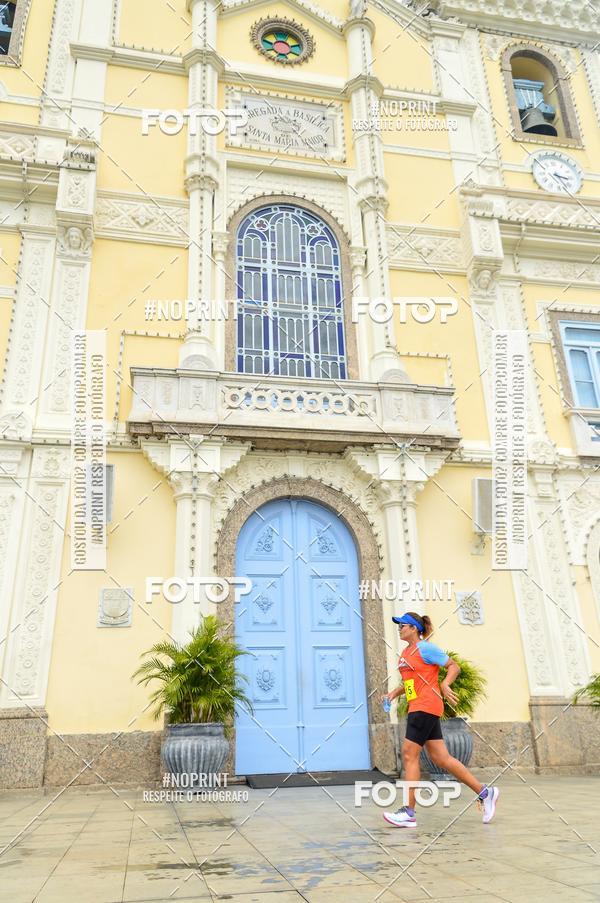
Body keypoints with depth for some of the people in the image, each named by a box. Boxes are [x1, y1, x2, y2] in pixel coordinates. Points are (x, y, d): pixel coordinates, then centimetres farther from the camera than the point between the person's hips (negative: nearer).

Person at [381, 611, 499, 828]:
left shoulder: (425, 648, -9)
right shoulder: (406, 652, 17)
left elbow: (454, 666, -7)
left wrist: (444, 684, -23)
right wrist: (395, 693, 12)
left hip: (426, 707, -9)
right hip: (417, 708, 9)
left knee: (409, 755, -8)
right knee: (440, 757, 8)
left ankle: (409, 813, -1)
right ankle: (484, 792, 17)